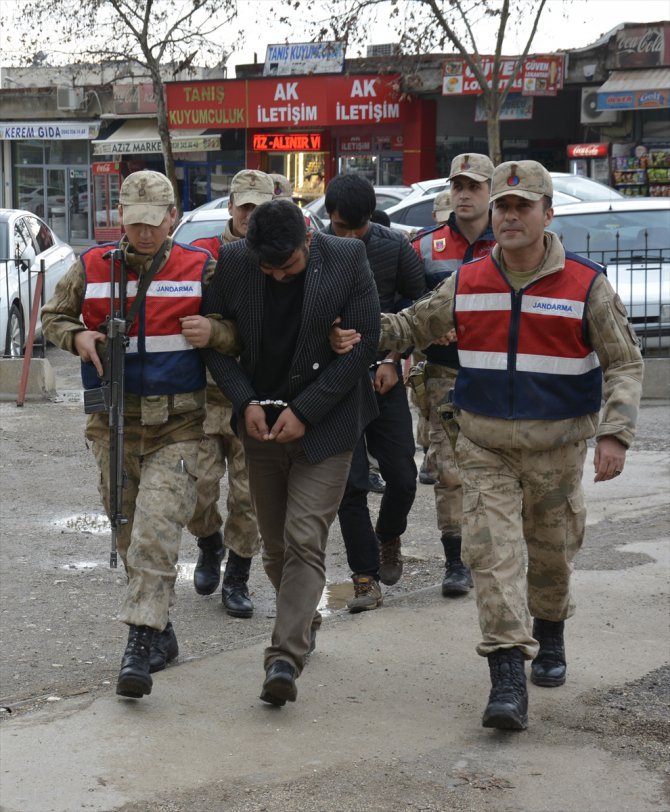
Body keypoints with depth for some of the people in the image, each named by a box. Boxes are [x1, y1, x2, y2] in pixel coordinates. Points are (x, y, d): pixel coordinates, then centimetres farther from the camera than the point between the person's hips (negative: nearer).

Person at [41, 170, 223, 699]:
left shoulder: (201, 270, 0)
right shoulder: (91, 268, 4)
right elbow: (53, 317, 16)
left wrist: (213, 331, -13)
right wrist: (77, 336, -5)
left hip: (178, 424, -3)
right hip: (114, 423, 3)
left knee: (156, 532, -17)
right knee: (129, 536, 12)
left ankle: (141, 644, -16)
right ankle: (161, 631, 28)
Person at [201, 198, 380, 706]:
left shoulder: (347, 259, -13)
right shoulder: (232, 261, -7)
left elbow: (363, 344, -11)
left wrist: (304, 410, -14)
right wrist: (245, 402, -9)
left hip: (324, 422, -3)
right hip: (260, 420, 4)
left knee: (304, 540, -12)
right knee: (275, 545, 13)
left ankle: (286, 658, -13)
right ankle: (305, 622, 37)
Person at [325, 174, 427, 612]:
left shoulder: (395, 246, -4)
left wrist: (392, 360, -1)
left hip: (383, 376, 1)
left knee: (403, 477, 2)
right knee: (351, 484, -4)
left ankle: (388, 537, 33)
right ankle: (366, 578, 5)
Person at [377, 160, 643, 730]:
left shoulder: (587, 286, -8)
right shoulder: (466, 284, 1)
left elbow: (625, 364, -6)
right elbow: (411, 327, 13)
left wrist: (615, 433, -18)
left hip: (556, 449, -1)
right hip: (485, 447, 1)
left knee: (551, 552, 15)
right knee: (493, 551, -11)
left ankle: (549, 633, 45)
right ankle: (507, 680, -14)